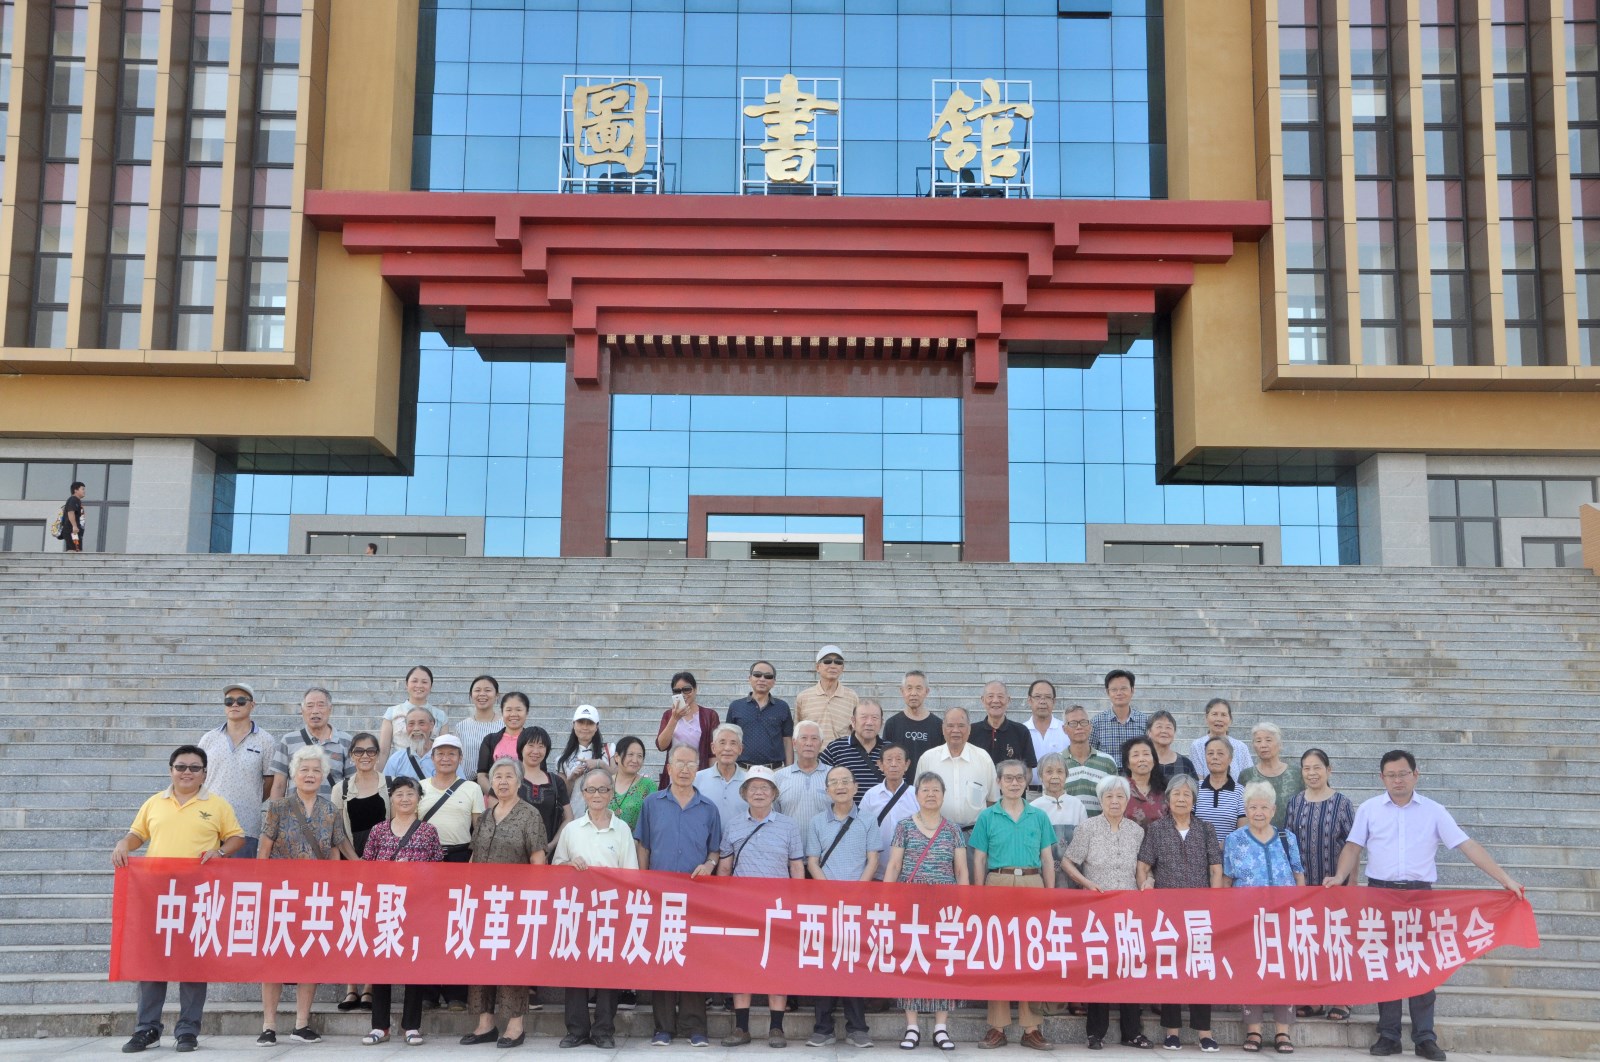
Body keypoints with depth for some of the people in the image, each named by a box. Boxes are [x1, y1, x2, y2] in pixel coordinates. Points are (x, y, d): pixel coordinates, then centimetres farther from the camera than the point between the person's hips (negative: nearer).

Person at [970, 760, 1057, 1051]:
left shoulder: (1039, 817, 10)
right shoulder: (987, 816, 7)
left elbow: (1047, 860, 11)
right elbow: (979, 860, 7)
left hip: (1032, 886, 1)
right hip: (998, 885, -1)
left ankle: (1031, 1027, 5)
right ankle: (997, 1027, 4)